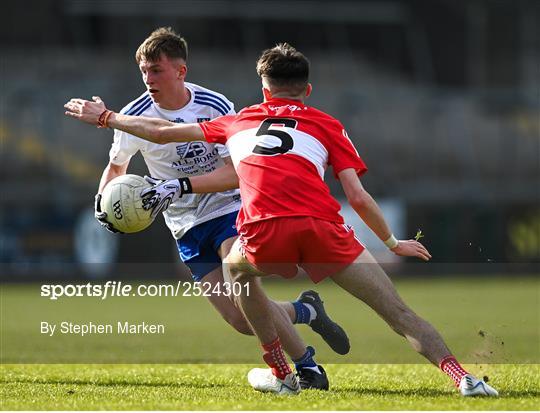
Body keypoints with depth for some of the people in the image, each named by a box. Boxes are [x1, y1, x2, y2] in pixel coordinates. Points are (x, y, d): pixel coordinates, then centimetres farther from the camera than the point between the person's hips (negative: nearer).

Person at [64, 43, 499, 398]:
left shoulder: (239, 121, 30)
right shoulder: (327, 125, 24)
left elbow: (162, 132, 38)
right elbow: (357, 196, 13)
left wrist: (104, 117, 53)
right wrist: (392, 242, 28)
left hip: (264, 231, 1)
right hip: (321, 226, -1)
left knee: (238, 270, 35)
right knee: (397, 309, 2)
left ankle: (281, 373, 33)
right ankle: (462, 377, -14)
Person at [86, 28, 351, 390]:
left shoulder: (215, 106, -14)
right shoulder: (135, 117, -8)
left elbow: (234, 173, -19)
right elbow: (116, 167, 11)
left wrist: (180, 185, -32)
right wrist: (103, 201, -10)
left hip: (230, 209, -3)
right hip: (189, 229, 3)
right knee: (242, 321, -8)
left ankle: (306, 366, -12)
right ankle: (305, 311, 21)